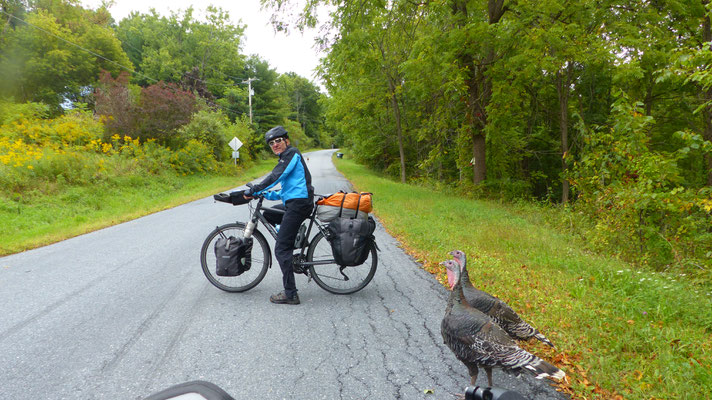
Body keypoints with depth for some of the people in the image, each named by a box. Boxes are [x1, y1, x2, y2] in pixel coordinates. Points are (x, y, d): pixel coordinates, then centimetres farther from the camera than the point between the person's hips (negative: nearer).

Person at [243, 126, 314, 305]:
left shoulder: (292, 153, -3)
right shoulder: (287, 157, 27)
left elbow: (276, 176, -16)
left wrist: (254, 190, -13)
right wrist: (266, 195, 18)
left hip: (298, 203, -10)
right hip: (296, 203, 10)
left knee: (281, 249, -10)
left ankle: (290, 294, -7)